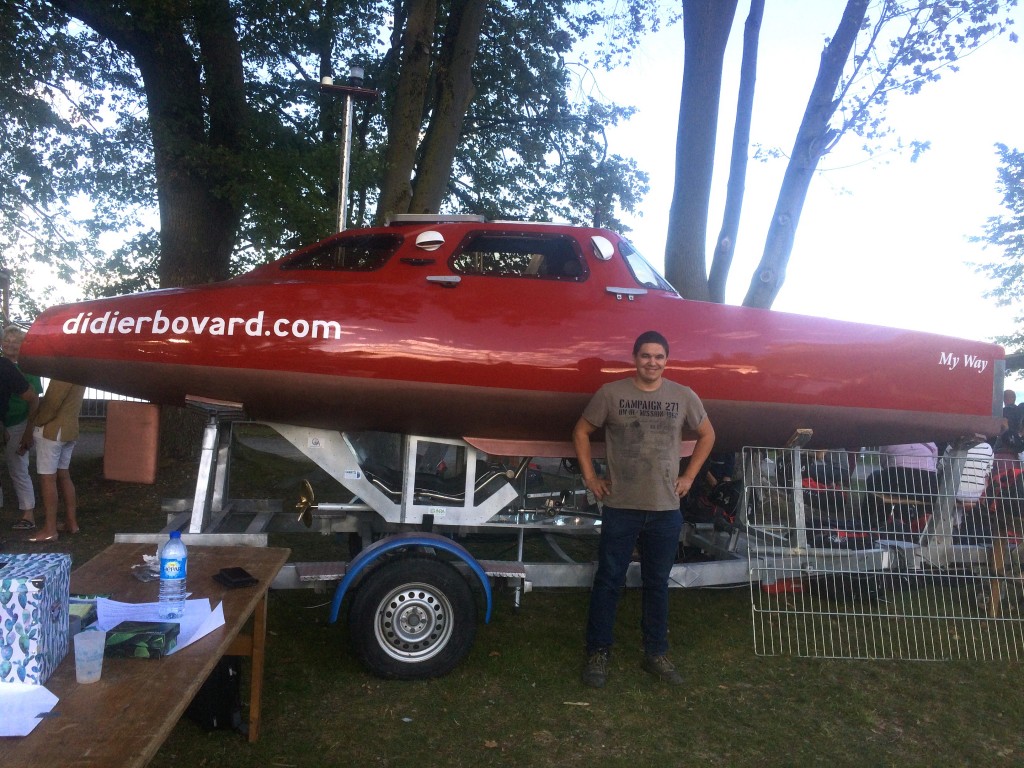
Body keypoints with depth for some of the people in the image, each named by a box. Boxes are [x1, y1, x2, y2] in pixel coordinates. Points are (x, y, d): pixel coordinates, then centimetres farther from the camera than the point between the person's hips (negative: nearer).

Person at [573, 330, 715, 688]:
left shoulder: (684, 397, 1)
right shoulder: (610, 393, -5)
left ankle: (656, 654, 29)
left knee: (657, 583, 14)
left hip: (666, 510, 2)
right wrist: (590, 477, 2)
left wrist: (689, 476, 10)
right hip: (620, 508, -2)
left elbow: (707, 435, 17)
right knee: (608, 582, 7)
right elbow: (581, 432, 6)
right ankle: (598, 653, 20)